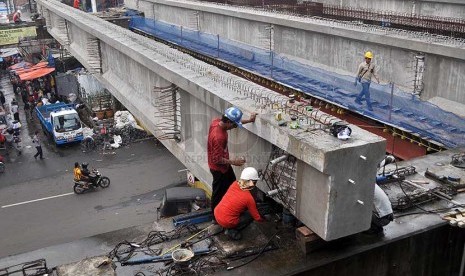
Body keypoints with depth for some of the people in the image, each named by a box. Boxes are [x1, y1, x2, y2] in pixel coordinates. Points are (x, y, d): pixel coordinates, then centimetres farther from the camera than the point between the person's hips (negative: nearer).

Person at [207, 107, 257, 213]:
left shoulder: (217, 121, -12)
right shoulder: (218, 137, -37)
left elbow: (235, 122, 9)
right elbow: (217, 159, -29)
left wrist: (249, 120, 5)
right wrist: (234, 162, -21)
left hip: (224, 165, 9)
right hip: (219, 168, -9)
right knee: (219, 193, 11)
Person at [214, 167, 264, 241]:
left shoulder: (235, 184, -3)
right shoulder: (249, 198, -17)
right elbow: (256, 217, -3)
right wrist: (264, 219, 17)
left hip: (216, 214, 6)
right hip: (226, 222, -6)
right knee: (250, 215, 13)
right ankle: (232, 232, 5)